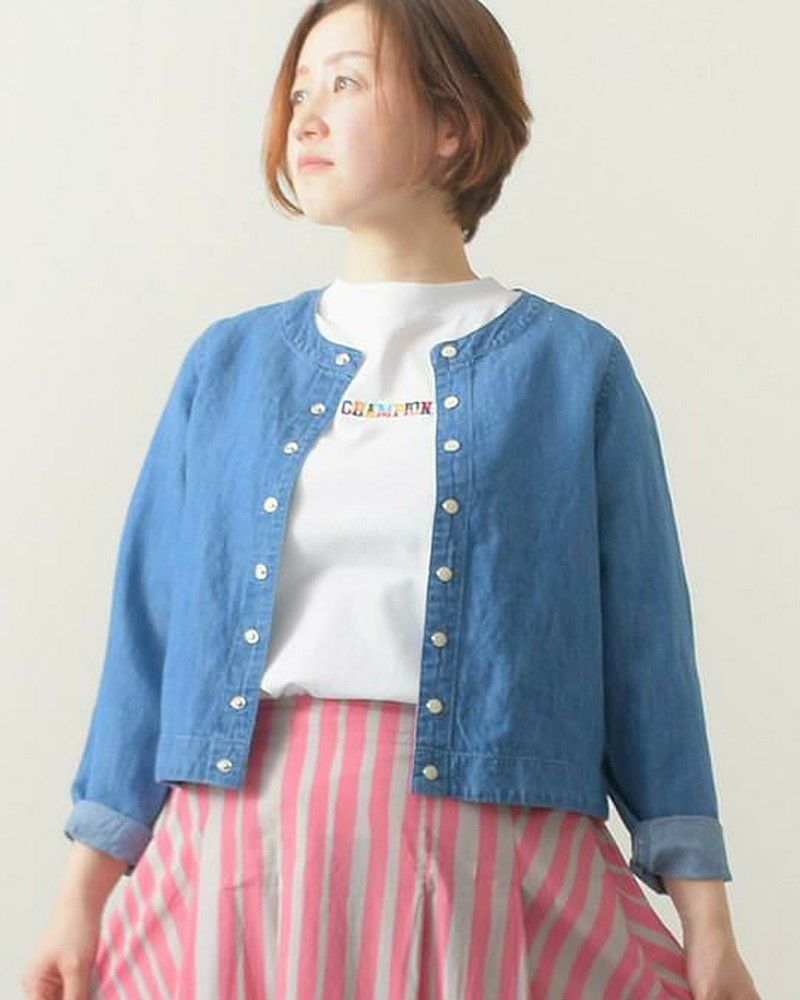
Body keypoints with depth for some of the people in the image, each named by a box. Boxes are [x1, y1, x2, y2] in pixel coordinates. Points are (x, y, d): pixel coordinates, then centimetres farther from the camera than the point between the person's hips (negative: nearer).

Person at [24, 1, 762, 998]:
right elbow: (150, 630, 8)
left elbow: (645, 649, 1)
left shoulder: (572, 368, 1)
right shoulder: (229, 363, 8)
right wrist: (83, 896, 7)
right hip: (237, 859, 3)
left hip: (491, 867, -2)